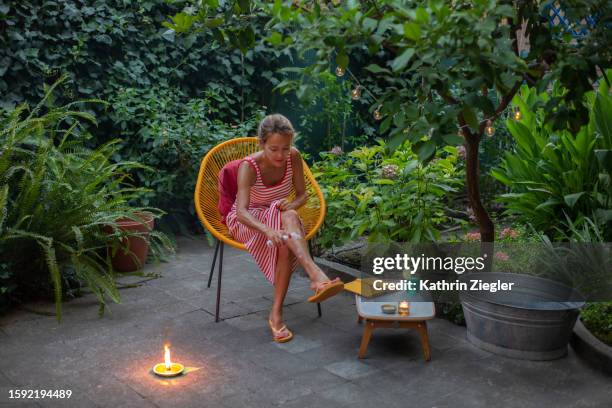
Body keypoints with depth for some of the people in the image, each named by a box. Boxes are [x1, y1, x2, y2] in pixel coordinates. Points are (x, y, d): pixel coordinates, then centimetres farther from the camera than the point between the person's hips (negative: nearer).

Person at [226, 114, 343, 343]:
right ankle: (316, 275, -52)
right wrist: (268, 230, -58)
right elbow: (241, 212, -38)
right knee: (288, 218, -37)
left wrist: (292, 205, -27)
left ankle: (276, 314, -32)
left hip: (280, 218, 3)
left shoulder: (293, 157, -13)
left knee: (286, 245, -35)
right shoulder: (249, 166, -25)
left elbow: (302, 195, -1)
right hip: (247, 222, -3)